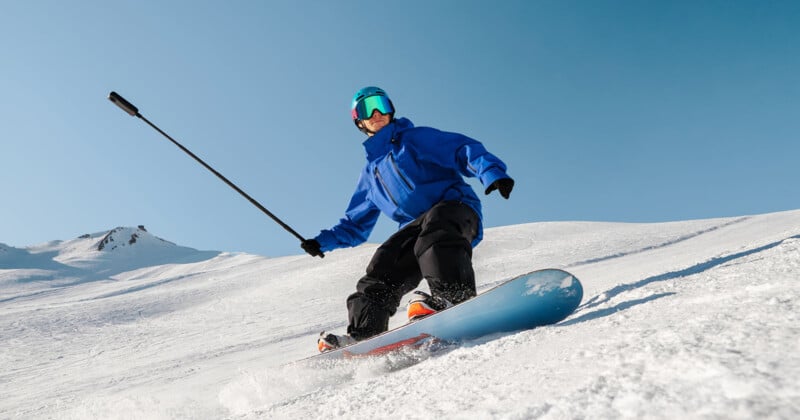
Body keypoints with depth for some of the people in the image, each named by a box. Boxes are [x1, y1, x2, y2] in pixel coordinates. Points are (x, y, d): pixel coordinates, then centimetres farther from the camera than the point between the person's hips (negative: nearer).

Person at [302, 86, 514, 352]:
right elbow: (355, 225, 33)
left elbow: (465, 151, 1)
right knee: (384, 267, -19)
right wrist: (322, 242, 18)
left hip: (455, 208, -4)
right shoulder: (371, 173, 28)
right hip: (416, 229, 4)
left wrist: (492, 173, -19)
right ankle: (362, 334, -22)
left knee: (435, 224, -37)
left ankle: (454, 300, -51)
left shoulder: (417, 138, 14)